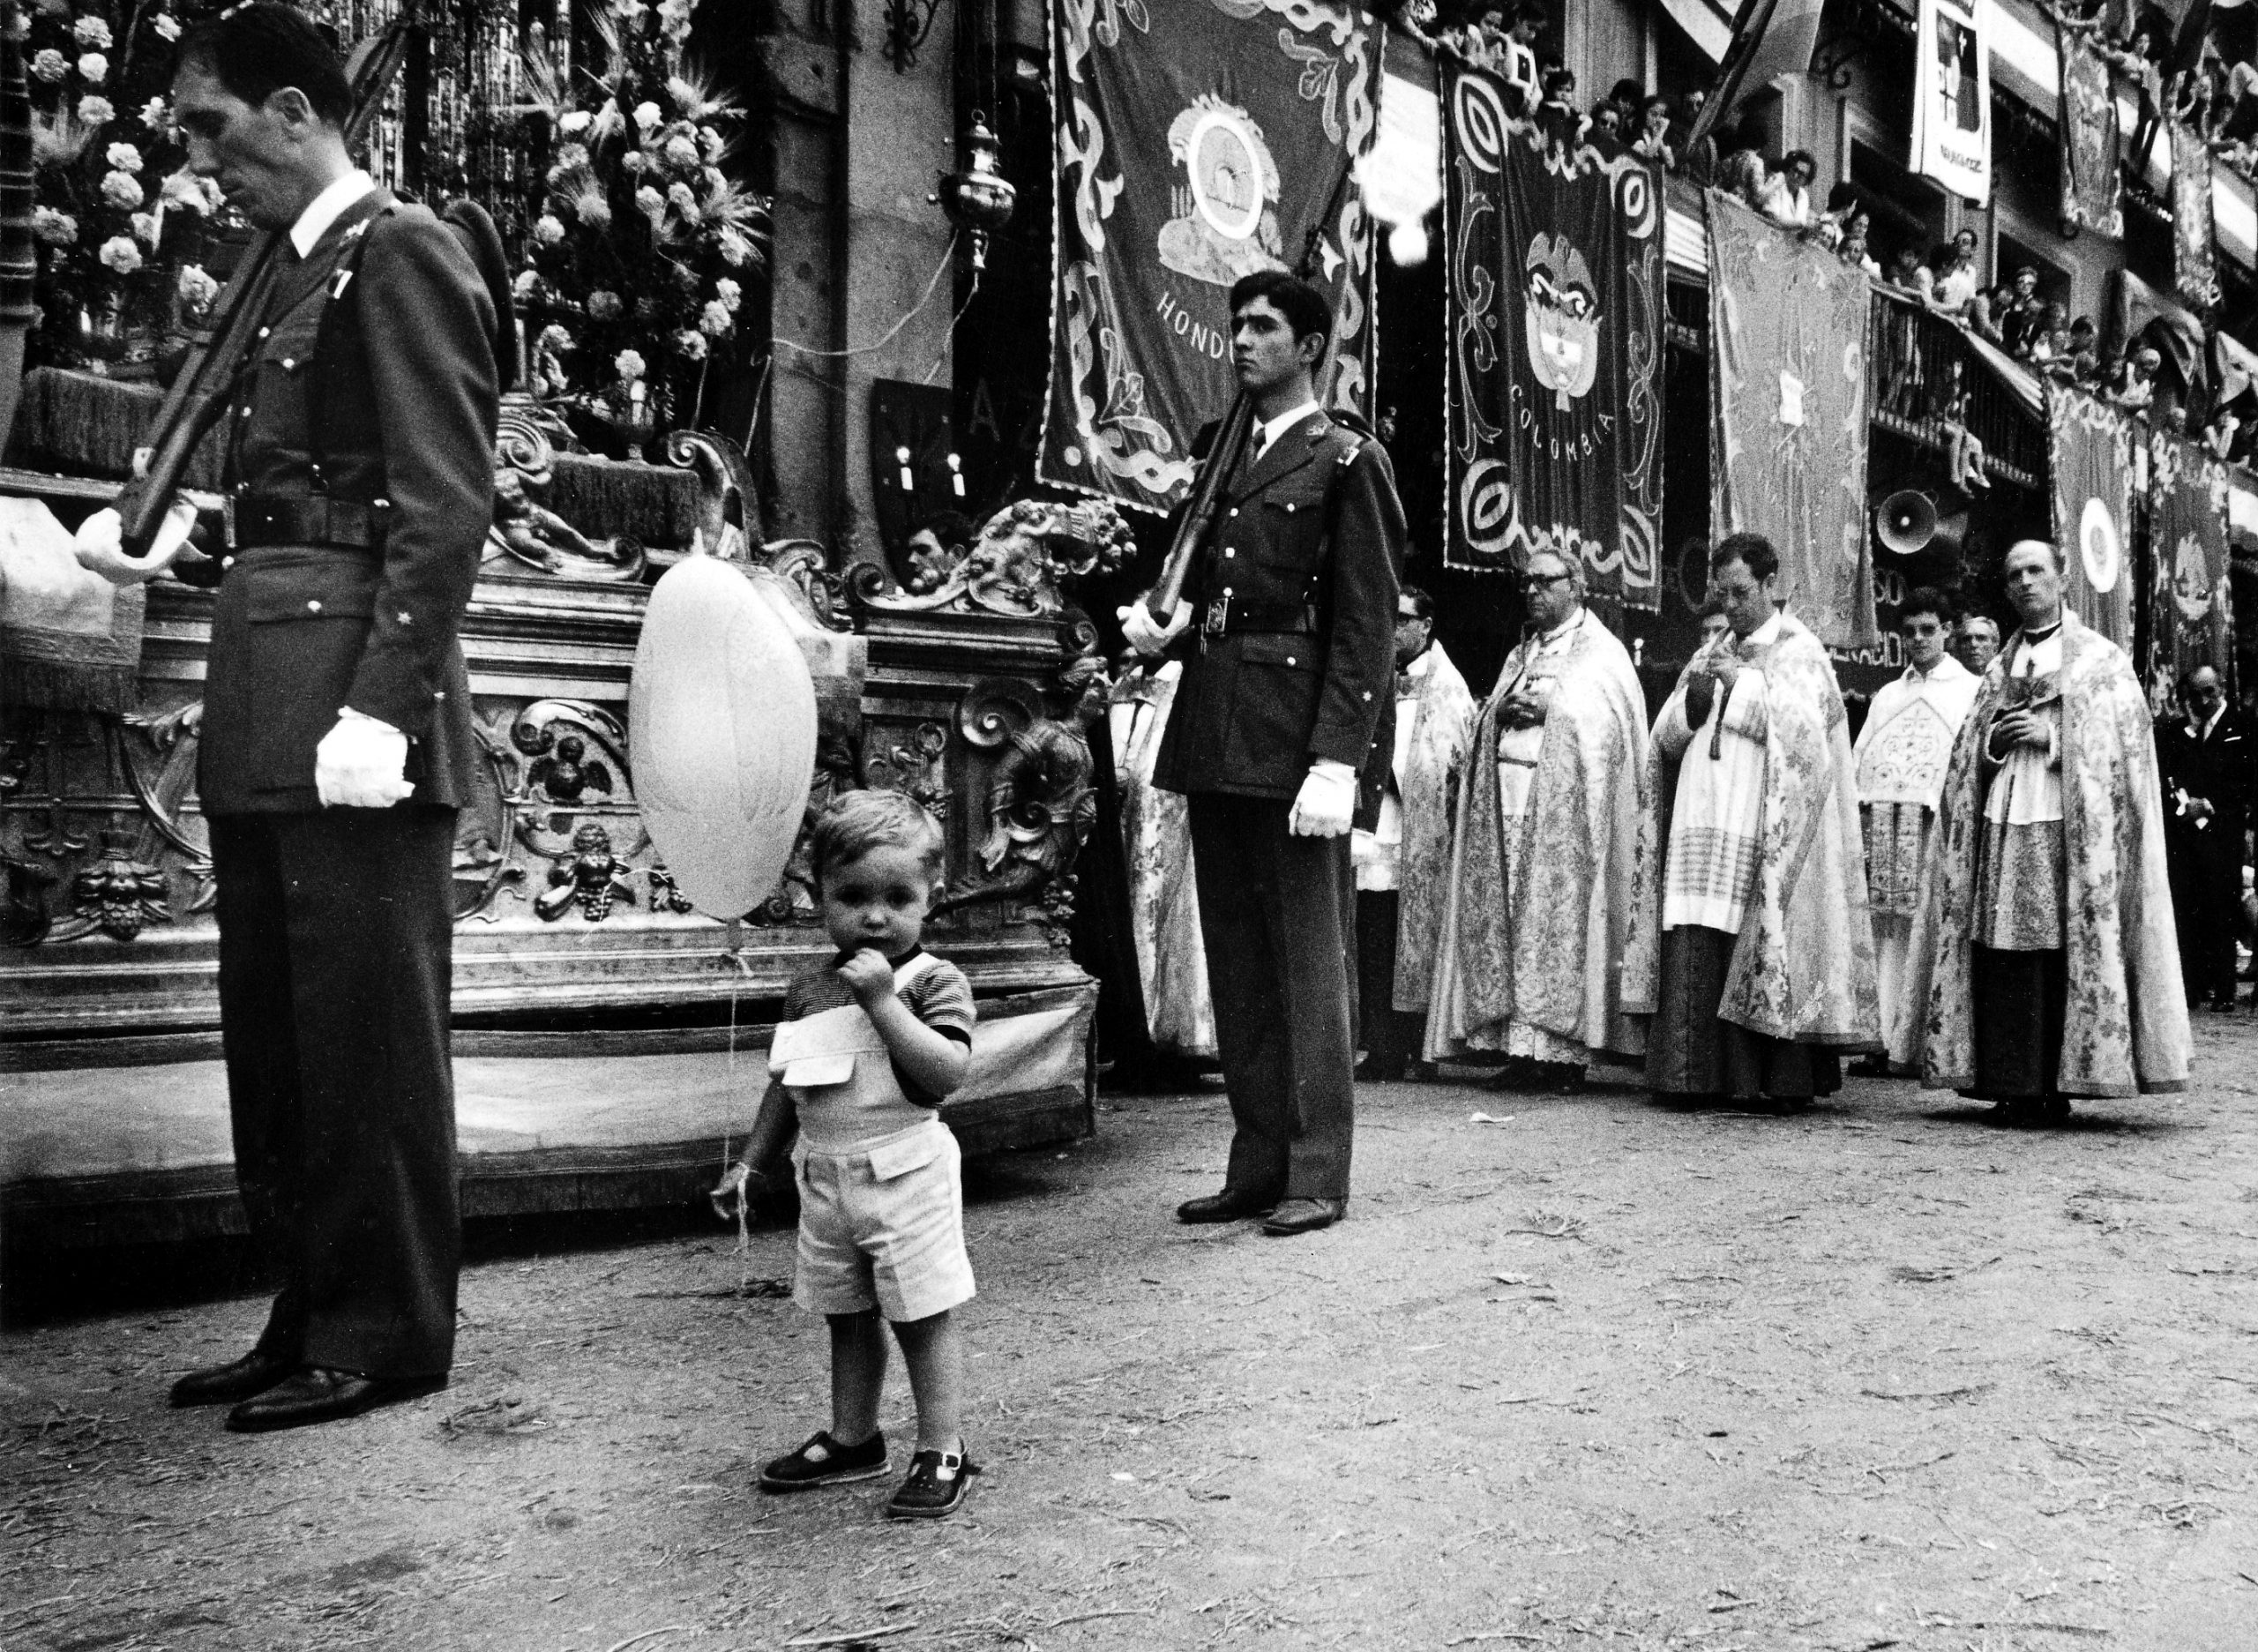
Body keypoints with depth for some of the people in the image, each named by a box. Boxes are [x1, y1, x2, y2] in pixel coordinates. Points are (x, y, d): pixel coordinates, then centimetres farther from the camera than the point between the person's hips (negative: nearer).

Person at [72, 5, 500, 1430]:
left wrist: (379, 707, -21)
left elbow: (446, 504, -15)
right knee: (274, 1034, 12)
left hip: (355, 707, -9)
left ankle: (386, 1337, 9)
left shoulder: (402, 252, -5)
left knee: (367, 1033, -3)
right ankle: (309, 1318, 22)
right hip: (265, 717, 9)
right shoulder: (300, 277, 22)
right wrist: (165, 556, 12)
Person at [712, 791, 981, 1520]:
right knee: (847, 1316, 18)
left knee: (923, 1317, 3)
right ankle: (852, 1440, 33)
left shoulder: (933, 981, -11)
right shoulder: (809, 988, 7)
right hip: (826, 1177, 6)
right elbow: (787, 1086, 17)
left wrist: (882, 1000, -27)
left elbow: (948, 1072, -25)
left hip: (904, 1174, -6)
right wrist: (749, 1162, 17)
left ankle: (943, 1452, 14)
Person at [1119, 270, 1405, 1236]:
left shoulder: (1346, 460, 0)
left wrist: (1337, 759, -17)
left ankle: (1315, 1174, 6)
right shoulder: (1221, 459, 20)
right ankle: (1256, 1166, 18)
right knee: (1236, 961, 9)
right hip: (1214, 735, 7)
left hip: (1296, 737, -7)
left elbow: (1366, 623, -8)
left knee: (1309, 957, -2)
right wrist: (1162, 629, 2)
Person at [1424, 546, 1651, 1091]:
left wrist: (1548, 707, -11)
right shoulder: (1520, 654, 24)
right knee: (1507, 921, 0)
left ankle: (1564, 1052, -9)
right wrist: (1501, 710, 2)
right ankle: (1521, 1046, 2)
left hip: (1563, 800, -6)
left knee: (1559, 918, -10)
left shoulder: (1602, 652, 6)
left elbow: (1610, 723, -6)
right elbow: (1486, 726, 23)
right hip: (1506, 799, 6)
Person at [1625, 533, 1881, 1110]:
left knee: (1762, 951, -9)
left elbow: (1804, 730, -11)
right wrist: (1692, 698, -3)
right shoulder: (1711, 657, 21)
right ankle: (1699, 1075, 1)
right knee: (1695, 956, -1)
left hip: (1762, 835, -5)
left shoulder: (1799, 652, 5)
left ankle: (1788, 1080, -4)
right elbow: (1666, 738, 16)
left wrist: (1741, 684, -8)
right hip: (1702, 826, 5)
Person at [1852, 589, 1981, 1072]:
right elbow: (1859, 758, 22)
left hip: (1936, 820, -4)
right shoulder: (1887, 694, 26)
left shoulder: (1972, 688, 12)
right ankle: (1878, 1039, 0)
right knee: (1880, 929, -1)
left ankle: (1918, 1045, -8)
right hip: (1878, 822, 4)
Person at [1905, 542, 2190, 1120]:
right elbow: (1968, 759, 19)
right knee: (2005, 963, -2)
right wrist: (1995, 741, -2)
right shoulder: (2000, 667, 20)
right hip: (2001, 827, 4)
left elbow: (2123, 746, -1)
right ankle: (2016, 1088, 2)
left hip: (2067, 829, -4)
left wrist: (2051, 738, -10)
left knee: (2066, 958, -8)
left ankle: (2057, 1087, -2)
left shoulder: (2102, 659, 8)